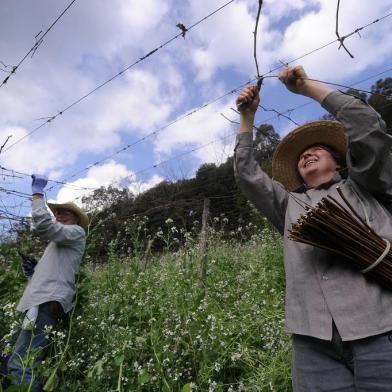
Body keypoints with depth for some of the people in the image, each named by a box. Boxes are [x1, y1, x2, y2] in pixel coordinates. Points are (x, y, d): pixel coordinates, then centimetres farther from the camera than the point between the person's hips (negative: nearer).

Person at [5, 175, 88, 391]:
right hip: (40, 301, 10)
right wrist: (32, 273, 12)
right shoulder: (59, 244, 33)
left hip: (48, 302, -10)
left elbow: (43, 225, -13)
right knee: (25, 364, 8)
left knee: (20, 365, -17)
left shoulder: (77, 232, 5)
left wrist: (37, 191, -3)